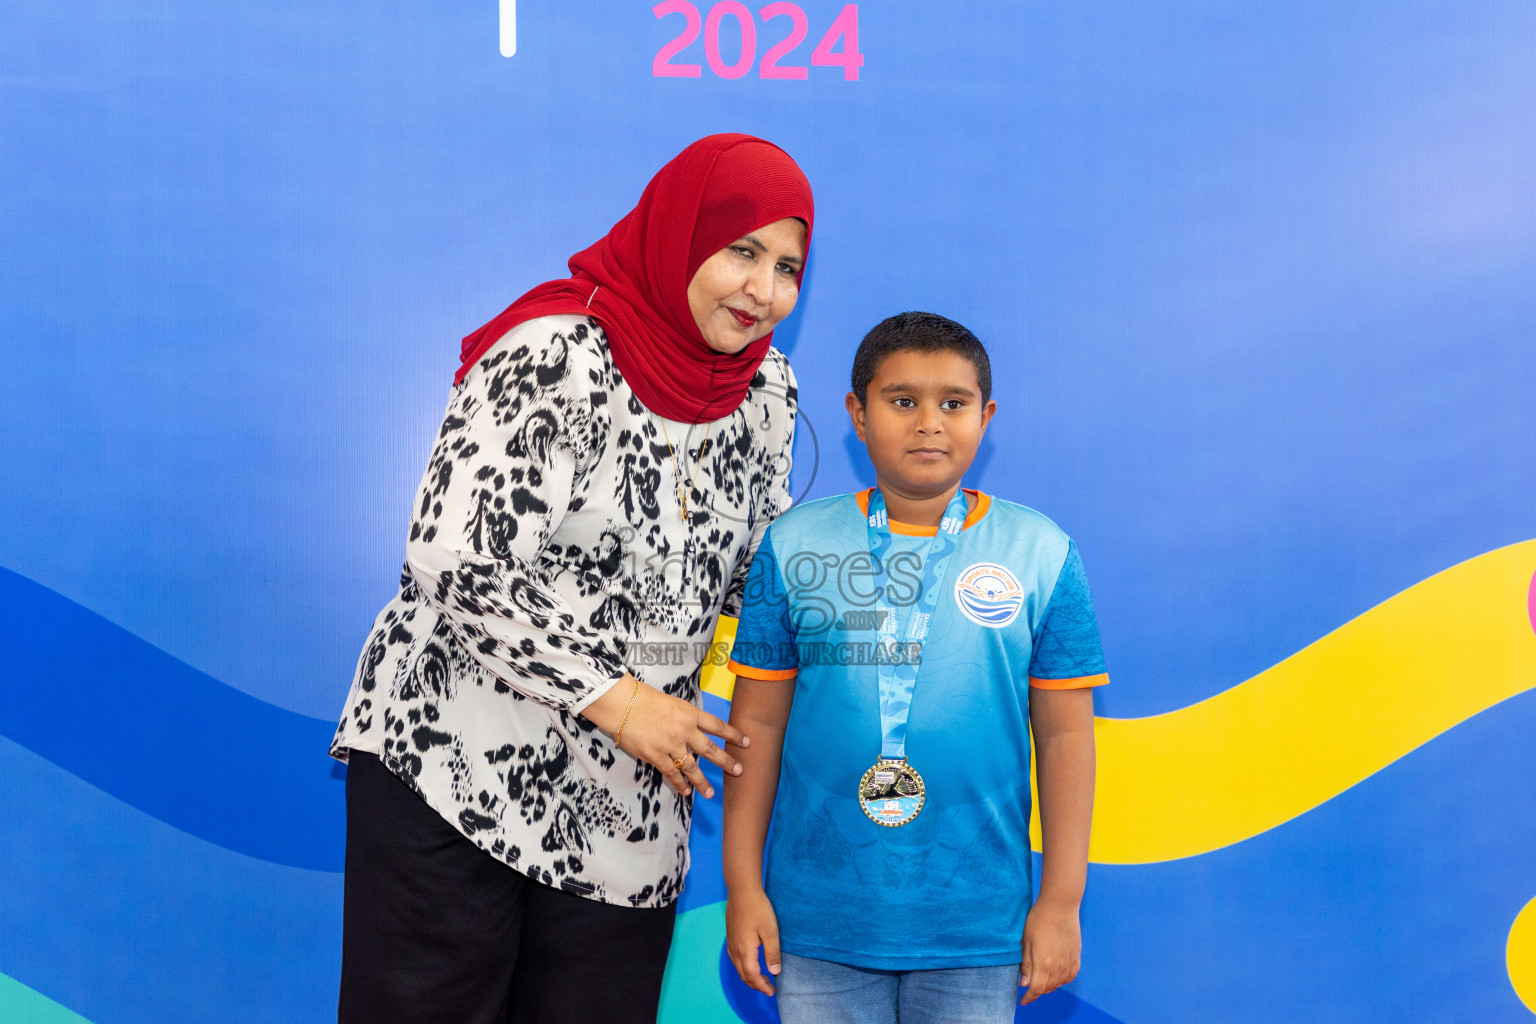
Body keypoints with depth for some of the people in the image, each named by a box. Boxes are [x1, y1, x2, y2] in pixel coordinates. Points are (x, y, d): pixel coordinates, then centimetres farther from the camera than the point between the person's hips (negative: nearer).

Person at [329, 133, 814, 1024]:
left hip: (627, 804, 6)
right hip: (453, 765, -6)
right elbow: (454, 564, -21)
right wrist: (616, 699, -18)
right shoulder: (555, 357, -17)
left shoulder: (767, 390, 5)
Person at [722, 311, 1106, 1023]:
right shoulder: (795, 544, 1)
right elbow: (759, 722, 3)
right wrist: (743, 885, 3)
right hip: (819, 920, 0)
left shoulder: (1041, 554, 0)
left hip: (978, 929, 0)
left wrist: (1061, 900, 1)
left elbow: (1064, 734, 2)